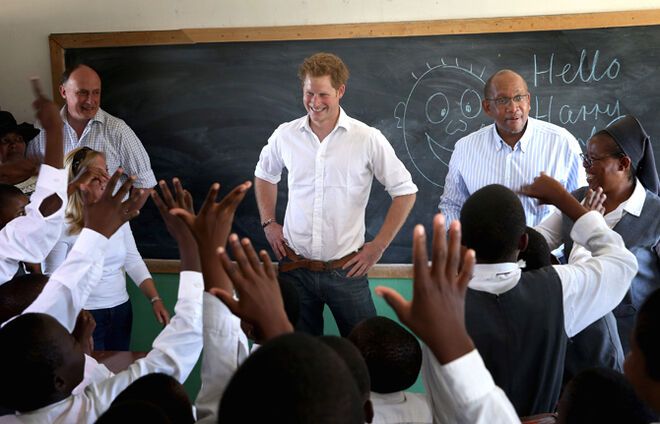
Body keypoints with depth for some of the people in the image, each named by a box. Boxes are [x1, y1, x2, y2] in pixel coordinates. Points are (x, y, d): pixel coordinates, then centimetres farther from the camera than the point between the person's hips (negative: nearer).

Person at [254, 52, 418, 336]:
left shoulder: (368, 139, -8)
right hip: (294, 268, 3)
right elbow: (264, 175, 21)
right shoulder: (285, 135, 1)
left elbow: (405, 192, -2)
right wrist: (268, 223, 10)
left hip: (346, 270, -2)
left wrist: (378, 246, -5)